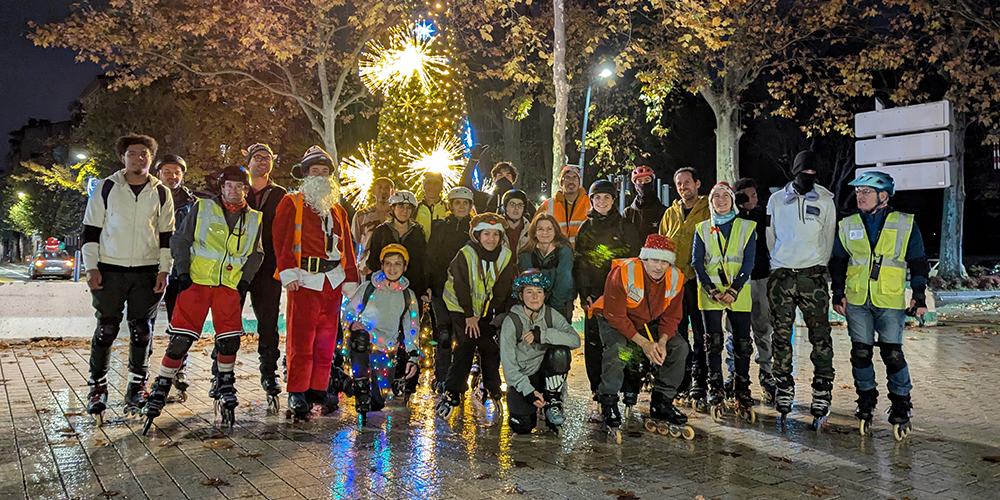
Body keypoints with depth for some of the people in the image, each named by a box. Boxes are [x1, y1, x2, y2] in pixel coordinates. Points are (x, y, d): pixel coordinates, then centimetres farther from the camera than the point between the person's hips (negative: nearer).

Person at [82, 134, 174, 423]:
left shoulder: (161, 193, 8)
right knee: (106, 329, -2)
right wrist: (91, 267, -3)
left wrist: (164, 270, 1)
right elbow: (91, 230, 5)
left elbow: (167, 236, 10)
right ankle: (97, 388, 11)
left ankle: (137, 388, 17)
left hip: (147, 272, 1)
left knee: (142, 331, 4)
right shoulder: (106, 188, 4)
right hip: (110, 270, -1)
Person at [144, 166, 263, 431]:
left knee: (230, 340, -3)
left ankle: (225, 390, 20)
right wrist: (183, 273, -4)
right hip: (196, 282, -2)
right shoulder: (202, 208, 1)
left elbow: (256, 254, 17)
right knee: (180, 339, -8)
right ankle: (159, 392, 6)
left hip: (229, 286, 2)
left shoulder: (254, 220, 9)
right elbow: (179, 240, 4)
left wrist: (245, 281, 5)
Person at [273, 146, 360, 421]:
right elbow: (281, 240, -4)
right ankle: (296, 393, -1)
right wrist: (288, 272, -15)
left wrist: (351, 281, 12)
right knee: (300, 338, -7)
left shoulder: (338, 210, 21)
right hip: (305, 279, -5)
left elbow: (347, 248, 20)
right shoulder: (291, 203, 6)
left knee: (326, 339, 7)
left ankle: (318, 388, 17)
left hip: (334, 281, 5)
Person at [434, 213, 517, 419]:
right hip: (462, 306, -4)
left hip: (487, 309, 4)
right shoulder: (465, 255, -19)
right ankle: (451, 394, -13)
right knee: (465, 346, -16)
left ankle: (492, 393, 13)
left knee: (491, 349, -2)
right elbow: (461, 287, -17)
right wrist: (469, 315, -16)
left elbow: (503, 290, -3)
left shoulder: (506, 256, -8)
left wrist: (499, 315, -8)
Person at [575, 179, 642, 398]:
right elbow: (579, 263, 9)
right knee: (594, 342, 2)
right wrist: (584, 293, -1)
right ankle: (599, 387, 13)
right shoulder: (586, 228, 12)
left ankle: (630, 388, 3)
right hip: (595, 294, 2)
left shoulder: (625, 227, 6)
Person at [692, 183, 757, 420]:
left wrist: (734, 290, -13)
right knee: (713, 342, -1)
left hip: (738, 294, 0)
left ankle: (743, 395, 10)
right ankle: (716, 394, 7)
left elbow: (748, 262, 0)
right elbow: (697, 262, 4)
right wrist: (712, 290, -10)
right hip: (710, 293, 1)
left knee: (742, 343, 0)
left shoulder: (747, 227, 7)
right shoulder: (702, 229, 11)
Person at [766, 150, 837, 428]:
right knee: (781, 334, 2)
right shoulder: (776, 200, 10)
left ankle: (821, 398, -1)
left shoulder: (825, 201, 9)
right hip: (781, 274, 1)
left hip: (813, 274, -1)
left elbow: (829, 238, 11)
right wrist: (779, 262, 13)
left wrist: (819, 266, 5)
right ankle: (784, 394, 11)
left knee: (820, 334, -5)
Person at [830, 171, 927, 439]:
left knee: (893, 354, -4)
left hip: (890, 302, -2)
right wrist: (838, 293, 7)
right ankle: (866, 402, 21)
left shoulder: (905, 224, 3)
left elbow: (918, 262, 6)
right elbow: (838, 261, 14)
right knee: (860, 352, 4)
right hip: (857, 300, 2)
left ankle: (901, 407, 11)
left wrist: (919, 296, 1)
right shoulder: (848, 226, 9)